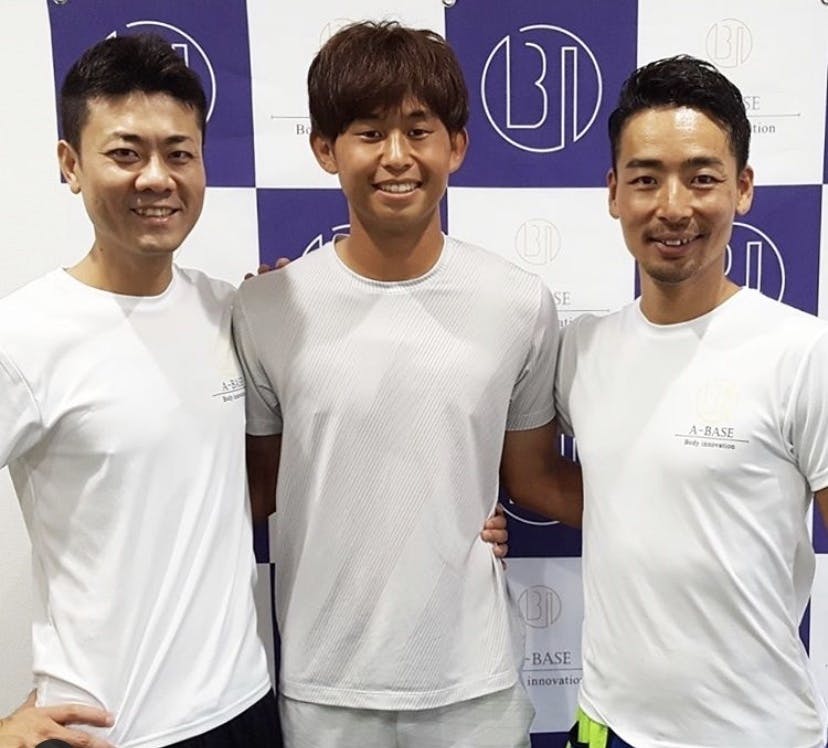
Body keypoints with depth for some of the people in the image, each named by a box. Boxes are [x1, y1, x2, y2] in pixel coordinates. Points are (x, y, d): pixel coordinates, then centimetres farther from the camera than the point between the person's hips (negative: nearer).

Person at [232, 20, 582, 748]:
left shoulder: (521, 304, -7)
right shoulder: (265, 308, -10)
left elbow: (536, 477, 4)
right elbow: (259, 488, 2)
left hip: (473, 681, 1)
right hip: (323, 686, 0)